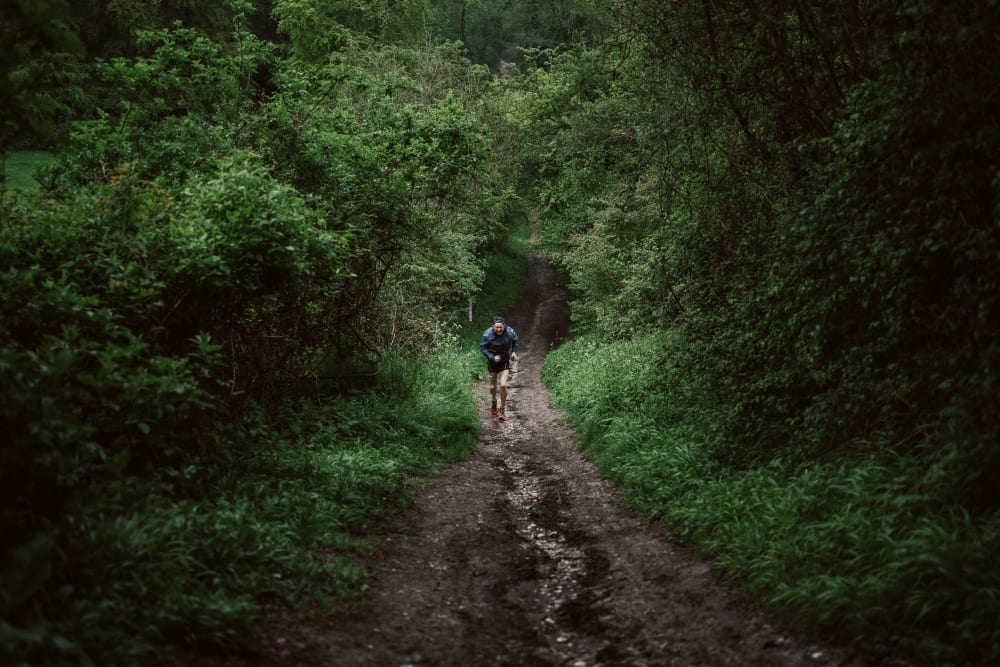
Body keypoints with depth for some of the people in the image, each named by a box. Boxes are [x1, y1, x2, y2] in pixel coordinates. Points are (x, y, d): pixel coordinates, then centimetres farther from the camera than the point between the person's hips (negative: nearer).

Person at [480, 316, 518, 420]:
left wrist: (514, 352, -1)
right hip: (492, 362, 1)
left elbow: (515, 341, 8)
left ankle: (502, 410, 0)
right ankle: (494, 403, 44)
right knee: (493, 387, 11)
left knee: (503, 385, -15)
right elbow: (482, 347, -12)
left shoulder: (510, 332, -16)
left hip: (505, 362, -1)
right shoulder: (487, 334, -21)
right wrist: (492, 357, -23)